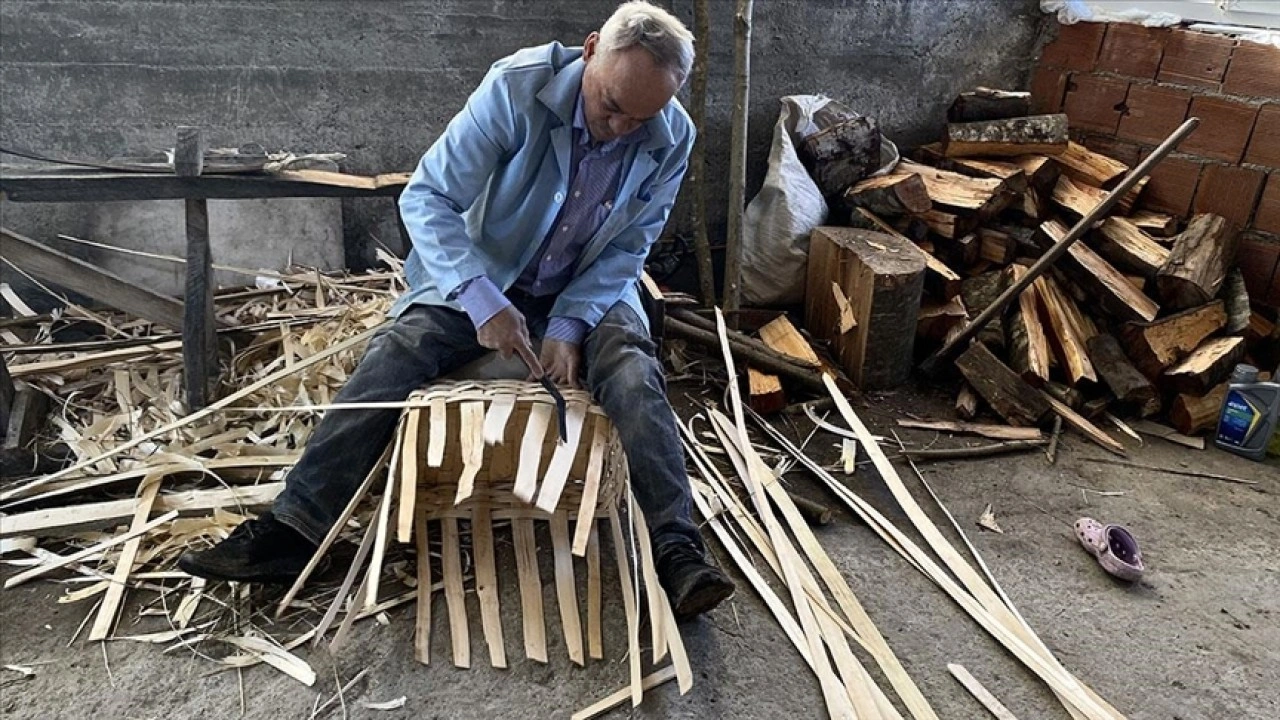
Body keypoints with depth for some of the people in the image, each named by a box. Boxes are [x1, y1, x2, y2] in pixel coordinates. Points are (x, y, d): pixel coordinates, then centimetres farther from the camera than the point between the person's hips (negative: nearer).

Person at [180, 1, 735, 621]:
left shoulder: (672, 140, -15)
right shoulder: (517, 87, -23)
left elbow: (626, 250, -7)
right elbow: (426, 198, -23)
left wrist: (569, 325, -23)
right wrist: (481, 300, -36)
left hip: (590, 288, 1)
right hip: (481, 276, 0)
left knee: (634, 374, -27)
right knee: (394, 353, -21)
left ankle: (676, 550, -26)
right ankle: (291, 529, -17)